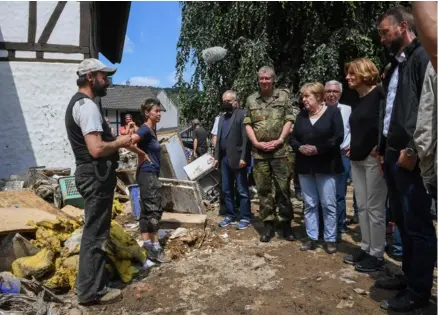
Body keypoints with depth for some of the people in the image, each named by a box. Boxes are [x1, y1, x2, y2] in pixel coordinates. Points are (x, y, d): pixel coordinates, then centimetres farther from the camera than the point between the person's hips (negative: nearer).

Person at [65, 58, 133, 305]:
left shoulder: (79, 103, 17)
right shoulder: (87, 105, -17)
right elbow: (97, 149, -28)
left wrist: (116, 141, 11)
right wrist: (120, 143, -11)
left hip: (94, 174, 11)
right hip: (97, 176, -11)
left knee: (95, 231, 19)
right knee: (95, 233, -2)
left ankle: (93, 283, 33)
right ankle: (91, 291, 11)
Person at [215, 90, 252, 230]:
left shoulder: (242, 114, -6)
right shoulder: (222, 118, 18)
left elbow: (246, 138, -13)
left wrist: (243, 157, -19)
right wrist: (216, 156, 12)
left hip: (237, 158, -7)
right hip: (224, 159, 7)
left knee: (242, 190, 1)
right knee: (227, 190, 13)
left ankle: (245, 218, 11)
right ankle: (230, 215, 24)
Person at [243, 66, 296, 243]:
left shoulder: (283, 96, 4)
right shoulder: (251, 100, 10)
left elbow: (289, 120, 0)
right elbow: (247, 124, 7)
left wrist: (279, 140, -10)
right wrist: (256, 143, -5)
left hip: (279, 150, -2)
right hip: (259, 152, 2)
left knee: (283, 188, 2)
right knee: (263, 189, 6)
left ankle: (286, 223, 15)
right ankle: (268, 224, 16)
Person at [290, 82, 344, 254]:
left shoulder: (333, 112, -3)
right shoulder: (301, 115, 11)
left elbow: (338, 137, -11)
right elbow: (293, 138, 10)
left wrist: (318, 149, -19)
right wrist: (300, 147, -11)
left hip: (326, 166, -4)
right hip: (305, 166, 4)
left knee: (328, 204, 1)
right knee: (309, 204, 9)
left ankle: (330, 239, 13)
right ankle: (311, 237, 18)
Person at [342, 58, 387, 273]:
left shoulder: (379, 94, -9)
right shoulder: (357, 99, 16)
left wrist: (379, 148, -20)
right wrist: (351, 147, 13)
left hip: (374, 158, -8)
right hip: (357, 159, 9)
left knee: (375, 208, -1)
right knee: (362, 206, 13)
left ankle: (376, 254, 10)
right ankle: (365, 248, 24)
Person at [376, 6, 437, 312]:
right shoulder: (396, 64, 21)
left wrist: (412, 149, -19)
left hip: (409, 155, -9)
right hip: (393, 153, 9)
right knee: (403, 221, 16)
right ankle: (409, 275, 29)